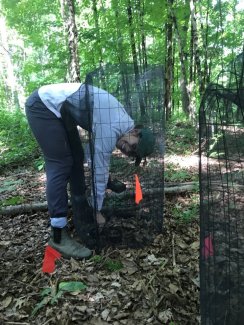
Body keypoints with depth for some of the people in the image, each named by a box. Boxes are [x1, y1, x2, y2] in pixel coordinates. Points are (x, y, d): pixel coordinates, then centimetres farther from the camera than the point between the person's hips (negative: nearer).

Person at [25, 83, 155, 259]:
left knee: (76, 158, 10)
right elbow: (100, 171, -16)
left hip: (58, 107, 10)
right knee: (61, 166, -14)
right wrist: (98, 210, -5)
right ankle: (58, 236, -10)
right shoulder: (111, 131, -24)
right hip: (43, 105, -10)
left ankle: (83, 212, 24)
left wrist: (109, 181, 32)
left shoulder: (122, 121, 5)